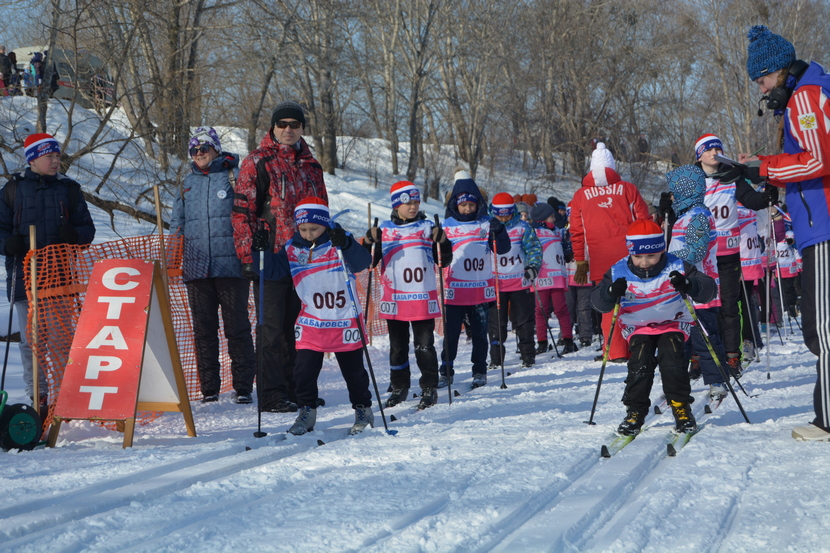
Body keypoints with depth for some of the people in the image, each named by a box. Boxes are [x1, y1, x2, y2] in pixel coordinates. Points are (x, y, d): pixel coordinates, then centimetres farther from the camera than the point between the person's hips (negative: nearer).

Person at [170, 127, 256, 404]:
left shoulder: (234, 176, 3)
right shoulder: (188, 183, 17)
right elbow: (177, 221, 23)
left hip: (230, 264, -4)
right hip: (196, 267, 4)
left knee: (237, 327, -3)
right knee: (203, 329, 5)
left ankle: (244, 387, 2)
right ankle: (209, 388, 10)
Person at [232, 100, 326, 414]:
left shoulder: (310, 166, 16)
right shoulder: (257, 163, -2)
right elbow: (242, 212, -5)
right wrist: (247, 256, -12)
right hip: (272, 257, -5)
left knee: (297, 327, 10)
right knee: (272, 329, -4)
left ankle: (295, 388, 18)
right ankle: (272, 395, -1)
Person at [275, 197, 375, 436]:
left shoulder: (340, 243, -10)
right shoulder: (292, 249, -1)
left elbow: (362, 262, -25)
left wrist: (345, 245, -42)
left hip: (344, 322, -2)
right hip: (310, 324, 2)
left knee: (353, 369, 10)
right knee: (304, 369, -1)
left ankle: (363, 408, 27)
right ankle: (306, 411, 15)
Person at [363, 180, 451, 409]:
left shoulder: (428, 227, 1)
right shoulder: (384, 230, 4)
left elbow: (444, 261, 2)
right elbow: (369, 261, 8)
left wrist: (443, 241, -16)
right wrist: (369, 242, -10)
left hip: (423, 299, -2)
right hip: (394, 299, 2)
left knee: (424, 345, 1)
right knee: (397, 346, 10)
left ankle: (429, 388, 10)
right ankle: (399, 387, 22)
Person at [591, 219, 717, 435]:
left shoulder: (677, 268, -14)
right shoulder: (619, 272, -10)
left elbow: (709, 288, -18)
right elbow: (597, 301, -11)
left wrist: (689, 285, -41)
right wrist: (611, 293, -35)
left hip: (673, 323, -1)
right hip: (638, 327, 1)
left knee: (672, 356, -24)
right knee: (640, 362, -21)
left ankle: (681, 408, -12)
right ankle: (635, 412, -7)